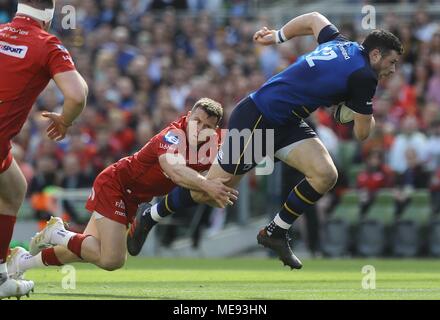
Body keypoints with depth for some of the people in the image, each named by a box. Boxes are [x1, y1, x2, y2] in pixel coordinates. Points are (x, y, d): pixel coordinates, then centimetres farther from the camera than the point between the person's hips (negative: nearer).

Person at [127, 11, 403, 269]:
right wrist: (370, 117, 13)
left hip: (286, 125, 9)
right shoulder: (363, 77, -19)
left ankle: (276, 232, 7)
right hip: (255, 118, -9)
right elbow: (362, 133, -9)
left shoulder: (343, 45, 6)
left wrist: (277, 36, 38)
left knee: (326, 175, -8)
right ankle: (149, 218, 20)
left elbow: (314, 19, 25)